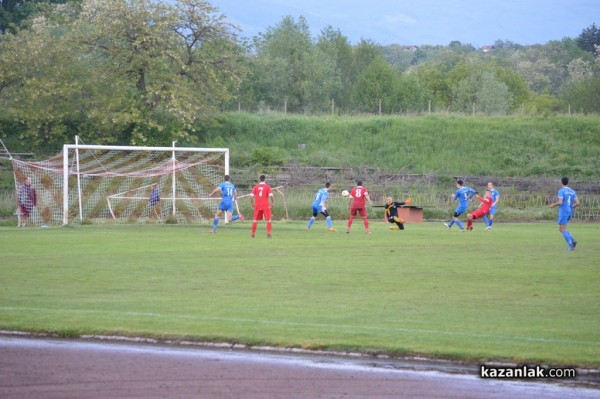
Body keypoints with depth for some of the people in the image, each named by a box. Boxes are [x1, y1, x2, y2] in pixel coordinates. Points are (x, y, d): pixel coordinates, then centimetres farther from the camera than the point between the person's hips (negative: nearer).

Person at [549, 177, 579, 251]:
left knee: (562, 229, -3)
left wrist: (553, 205, 0)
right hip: (569, 212, 7)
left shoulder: (561, 191, -10)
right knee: (561, 229, 16)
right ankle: (572, 240, -1)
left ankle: (571, 245, -14)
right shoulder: (572, 191, 11)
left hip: (563, 212, -7)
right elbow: (577, 203, 5)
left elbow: (560, 202, -21)